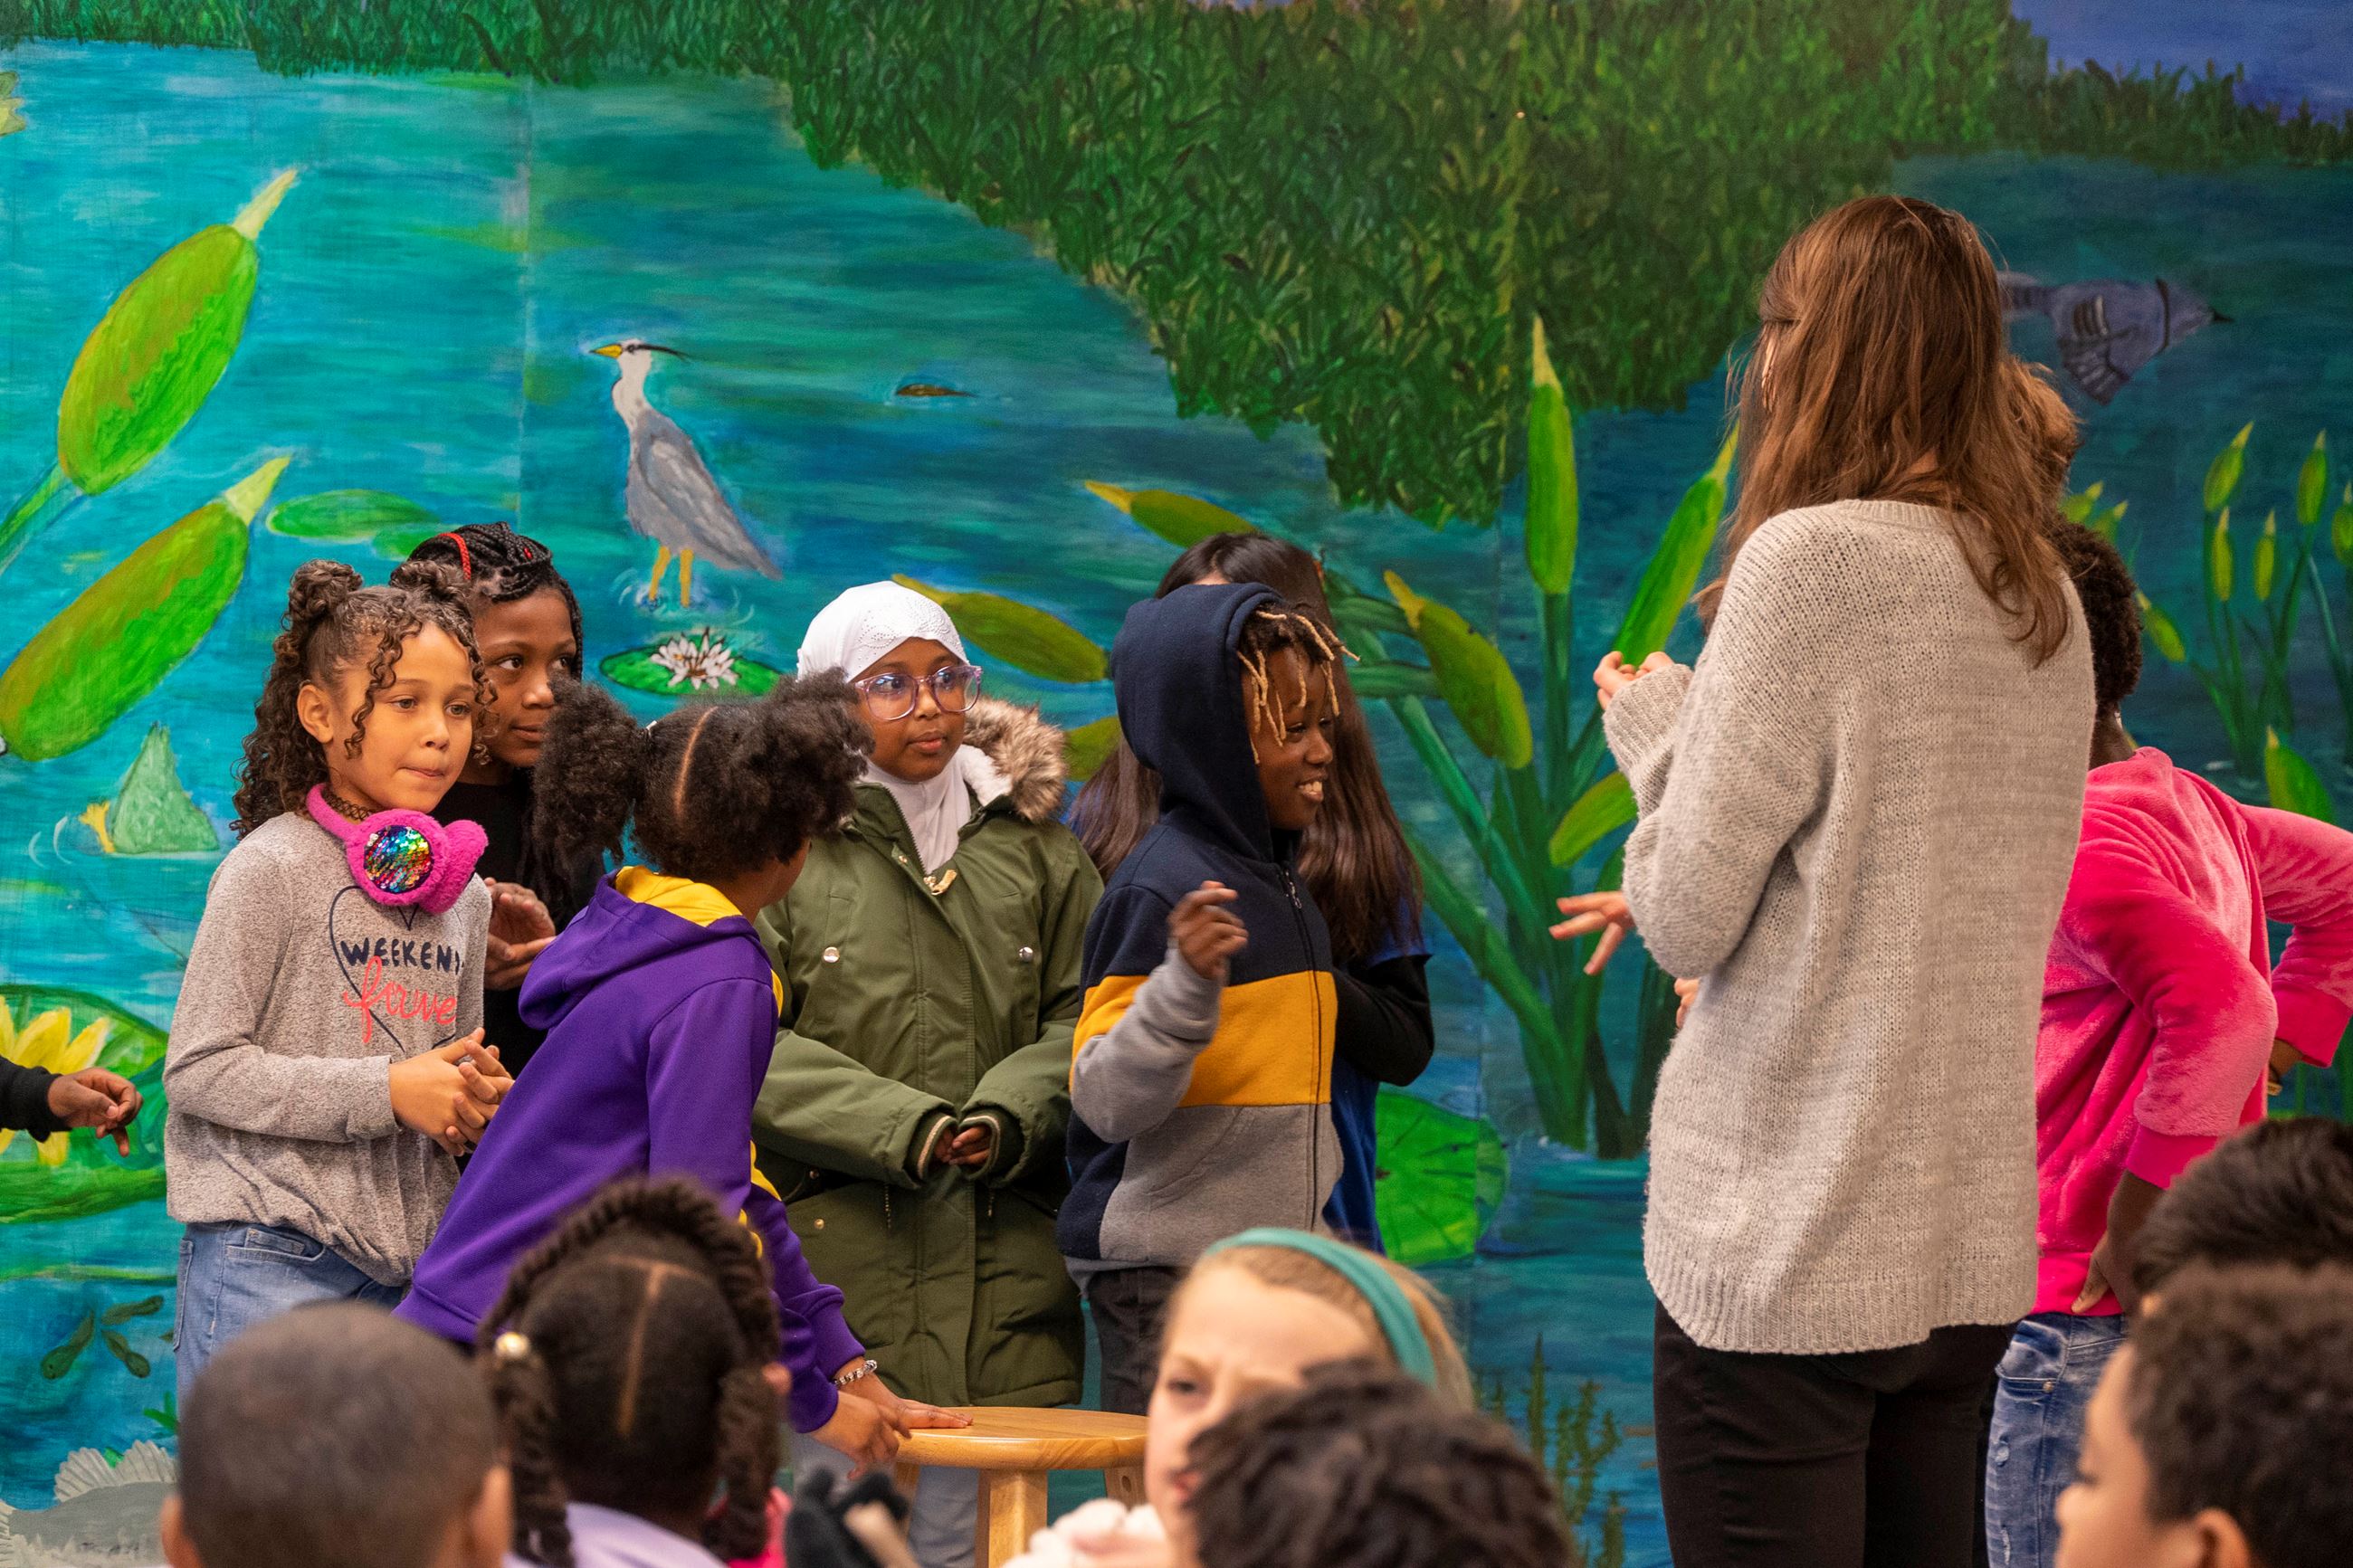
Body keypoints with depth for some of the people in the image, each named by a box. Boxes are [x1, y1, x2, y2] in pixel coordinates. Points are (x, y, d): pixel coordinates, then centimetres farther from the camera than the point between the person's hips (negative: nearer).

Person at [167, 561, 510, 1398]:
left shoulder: (459, 890, 13)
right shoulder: (273, 869, -8)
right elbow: (197, 1068, -13)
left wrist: (478, 1100, 1)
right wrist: (387, 1092, -16)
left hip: (407, 1262, 6)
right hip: (271, 1259, -6)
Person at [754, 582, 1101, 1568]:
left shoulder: (1032, 846, 14)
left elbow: (1080, 1018, 9)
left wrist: (1007, 1116, -11)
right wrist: (910, 1128, -16)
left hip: (998, 1290, 3)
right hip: (832, 1270, -3)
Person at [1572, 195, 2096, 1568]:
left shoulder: (1811, 564, -12)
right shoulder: (2048, 604, 9)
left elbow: (1688, 919, -11)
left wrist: (1655, 724, 7)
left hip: (1784, 1247, -7)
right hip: (1971, 1248, 7)